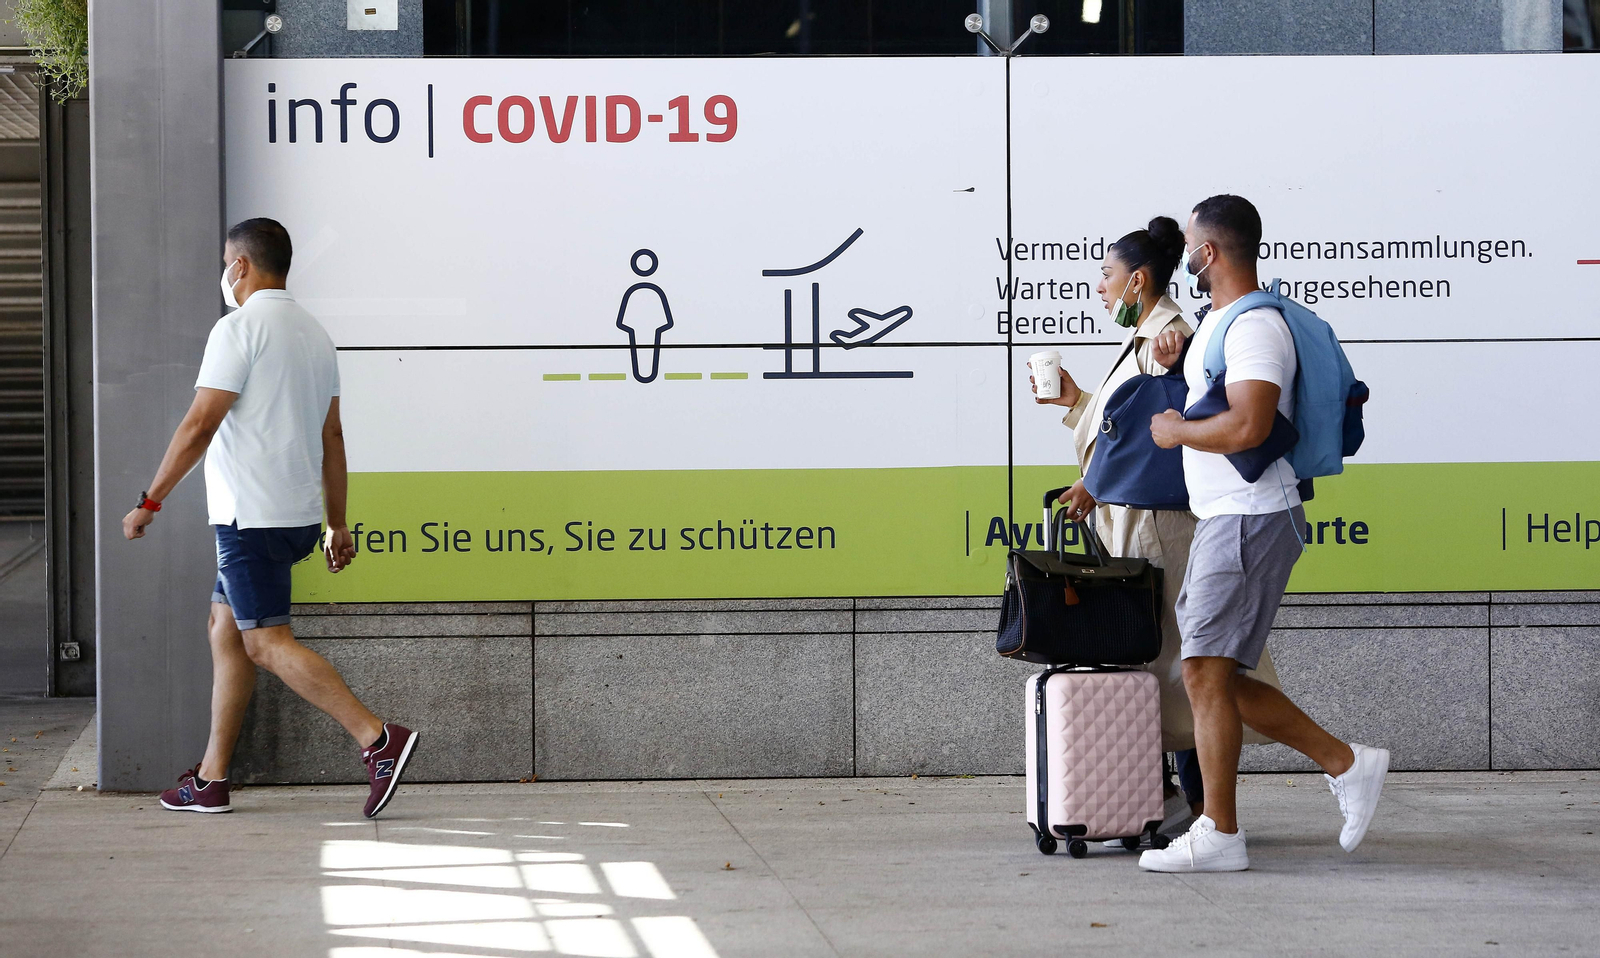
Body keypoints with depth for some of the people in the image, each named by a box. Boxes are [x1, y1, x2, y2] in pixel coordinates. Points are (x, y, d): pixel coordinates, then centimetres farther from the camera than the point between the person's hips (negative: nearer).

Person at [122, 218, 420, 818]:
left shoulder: (240, 329, -12)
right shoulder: (314, 334, 14)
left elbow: (199, 427, -16)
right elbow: (331, 438, 15)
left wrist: (150, 501, -10)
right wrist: (337, 524, 18)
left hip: (251, 515, -9)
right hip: (298, 514, 9)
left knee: (266, 642, -7)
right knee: (226, 628, 14)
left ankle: (378, 739, -18)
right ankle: (211, 780, 15)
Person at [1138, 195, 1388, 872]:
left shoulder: (1255, 326, -16)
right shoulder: (1218, 319, 18)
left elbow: (1248, 426, -29)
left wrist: (1176, 431, -13)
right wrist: (1181, 358, 17)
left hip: (1250, 520, -11)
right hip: (1222, 519, 11)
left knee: (1207, 671, -10)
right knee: (1214, 676, 10)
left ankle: (1218, 836, -5)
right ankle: (1347, 765, 15)